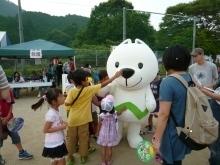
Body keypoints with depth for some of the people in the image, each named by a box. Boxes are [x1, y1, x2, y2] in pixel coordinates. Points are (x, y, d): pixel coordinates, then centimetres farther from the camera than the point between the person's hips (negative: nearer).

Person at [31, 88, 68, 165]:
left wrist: (62, 123, -2)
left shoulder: (55, 111, 3)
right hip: (54, 144, -9)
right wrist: (61, 127, -24)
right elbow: (45, 130, -23)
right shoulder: (51, 114, -26)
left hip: (57, 142, 9)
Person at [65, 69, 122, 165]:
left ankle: (70, 157, 32)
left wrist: (73, 102, 3)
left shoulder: (72, 91, -12)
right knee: (83, 138, 16)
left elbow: (67, 103, -18)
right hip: (83, 120, -1)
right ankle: (83, 157, 29)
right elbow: (103, 84, -11)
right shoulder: (89, 89, -15)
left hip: (73, 120, 2)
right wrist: (115, 76, -5)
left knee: (71, 139, 18)